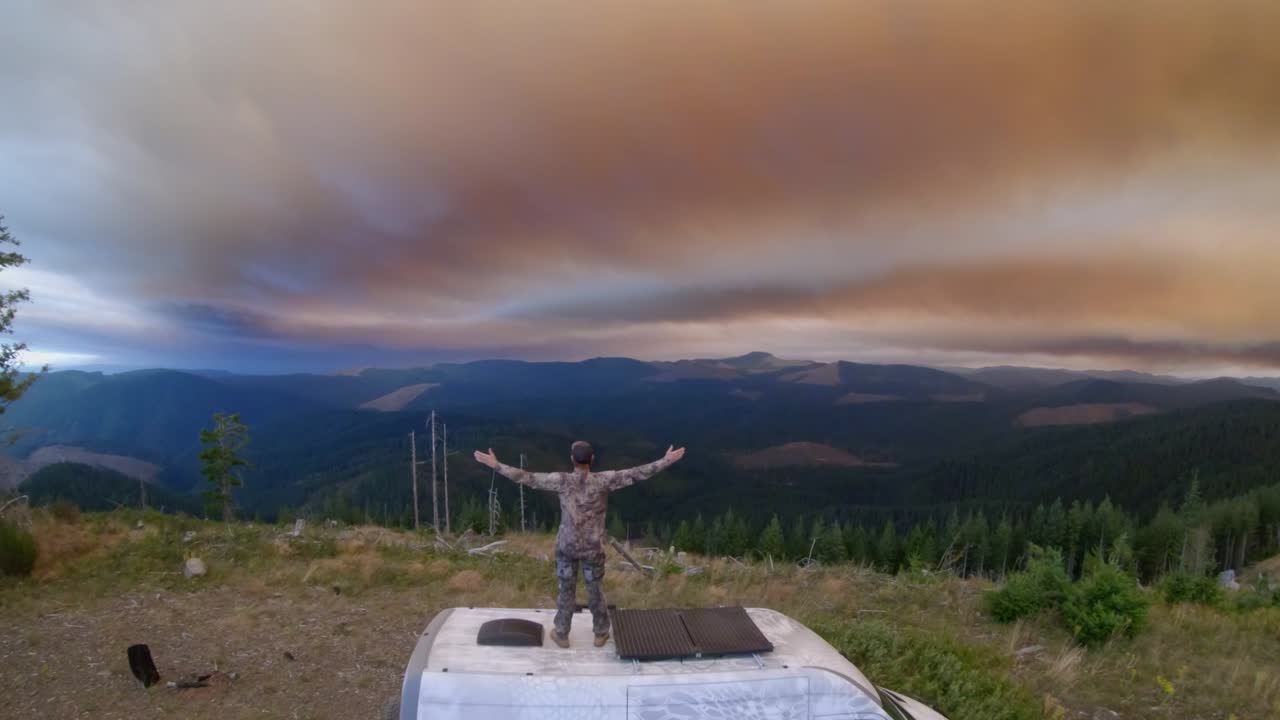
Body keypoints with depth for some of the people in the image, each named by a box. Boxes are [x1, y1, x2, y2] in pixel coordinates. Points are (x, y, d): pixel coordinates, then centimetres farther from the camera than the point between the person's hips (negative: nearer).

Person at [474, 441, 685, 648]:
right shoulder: (603, 481, -18)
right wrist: (666, 461, -14)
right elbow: (636, 474, -18)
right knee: (595, 590, 19)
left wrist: (496, 465, -13)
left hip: (566, 546, 0)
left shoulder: (563, 481, -19)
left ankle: (561, 634, 30)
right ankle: (601, 633, 32)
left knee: (566, 590, 16)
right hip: (593, 548, 0)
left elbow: (527, 478, -18)